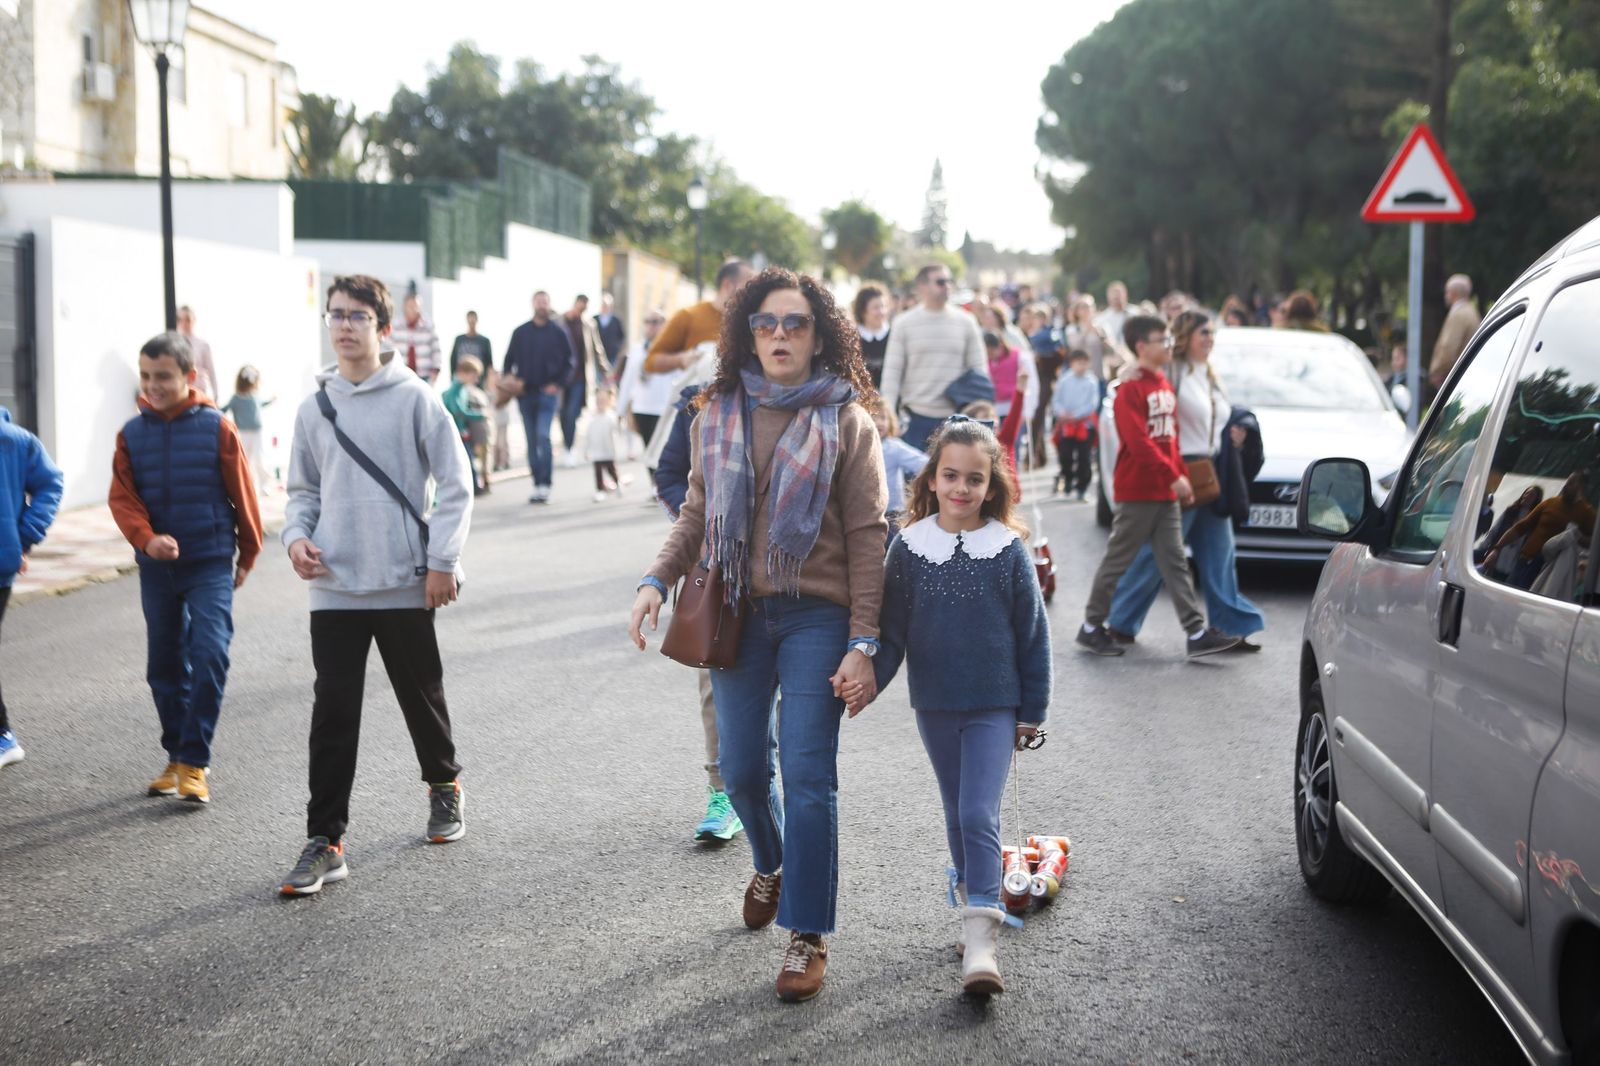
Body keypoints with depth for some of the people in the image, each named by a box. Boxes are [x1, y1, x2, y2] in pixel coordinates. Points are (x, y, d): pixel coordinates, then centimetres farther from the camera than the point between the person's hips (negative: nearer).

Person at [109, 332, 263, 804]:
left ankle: (194, 762, -6)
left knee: (209, 655, -14)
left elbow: (242, 494, 0)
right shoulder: (133, 433, 0)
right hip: (156, 566, 4)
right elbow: (122, 498, -3)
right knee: (164, 664, 11)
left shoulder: (217, 427, -7)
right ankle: (176, 756, 25)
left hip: (210, 563, -3)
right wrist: (146, 539, -21)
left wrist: (247, 554, 7)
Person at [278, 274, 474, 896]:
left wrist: (442, 560, -10)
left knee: (421, 695, 14)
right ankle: (325, 840, 0)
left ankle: (444, 785, 40)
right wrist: (297, 537, -2)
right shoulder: (315, 407, 8)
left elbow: (455, 483, -4)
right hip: (334, 587, 2)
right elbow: (303, 490, 17)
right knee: (333, 712, -2)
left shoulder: (414, 398, -4)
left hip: (405, 584, -2)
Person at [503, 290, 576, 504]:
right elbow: (509, 360, 13)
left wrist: (558, 383, -6)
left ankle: (545, 484, -15)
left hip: (548, 393, -3)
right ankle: (537, 484, 12)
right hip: (525, 393, 3)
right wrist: (508, 376, -5)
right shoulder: (520, 332, 9)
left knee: (543, 436, -16)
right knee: (532, 441, 6)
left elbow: (570, 362, 4)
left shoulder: (558, 333, 2)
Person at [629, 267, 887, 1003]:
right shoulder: (720, 416, 7)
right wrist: (657, 581, -2)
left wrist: (863, 644, -12)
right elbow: (698, 513, 15)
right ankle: (771, 865, 42)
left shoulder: (845, 422, -4)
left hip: (816, 617, -4)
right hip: (737, 614, 4)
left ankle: (808, 934, 4)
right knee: (743, 769, 11)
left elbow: (866, 539, -6)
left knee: (807, 771, -6)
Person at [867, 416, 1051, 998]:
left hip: (994, 706, -3)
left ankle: (981, 939, -11)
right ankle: (972, 895, 35)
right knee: (957, 814, 16)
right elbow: (892, 628, 2)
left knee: (980, 815, -12)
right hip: (934, 706, 3)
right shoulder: (909, 546, -3)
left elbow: (1032, 635, 0)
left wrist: (1032, 710, 2)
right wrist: (869, 679, -14)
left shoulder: (1009, 550, -7)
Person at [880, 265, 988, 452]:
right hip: (916, 418, -1)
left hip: (956, 416, 1)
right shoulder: (904, 324, 2)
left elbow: (979, 369, 7)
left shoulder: (966, 322, 6)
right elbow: (892, 371, 0)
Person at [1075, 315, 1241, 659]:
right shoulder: (1131, 388, -13)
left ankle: (1197, 633, 2)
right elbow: (1139, 441, -21)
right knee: (1118, 560, 1)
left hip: (1166, 492, 8)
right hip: (1137, 491, -8)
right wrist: (1173, 476, -21)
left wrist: (1182, 477, 11)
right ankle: (1091, 627, 13)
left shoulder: (1163, 384, 13)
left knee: (1175, 562, 5)